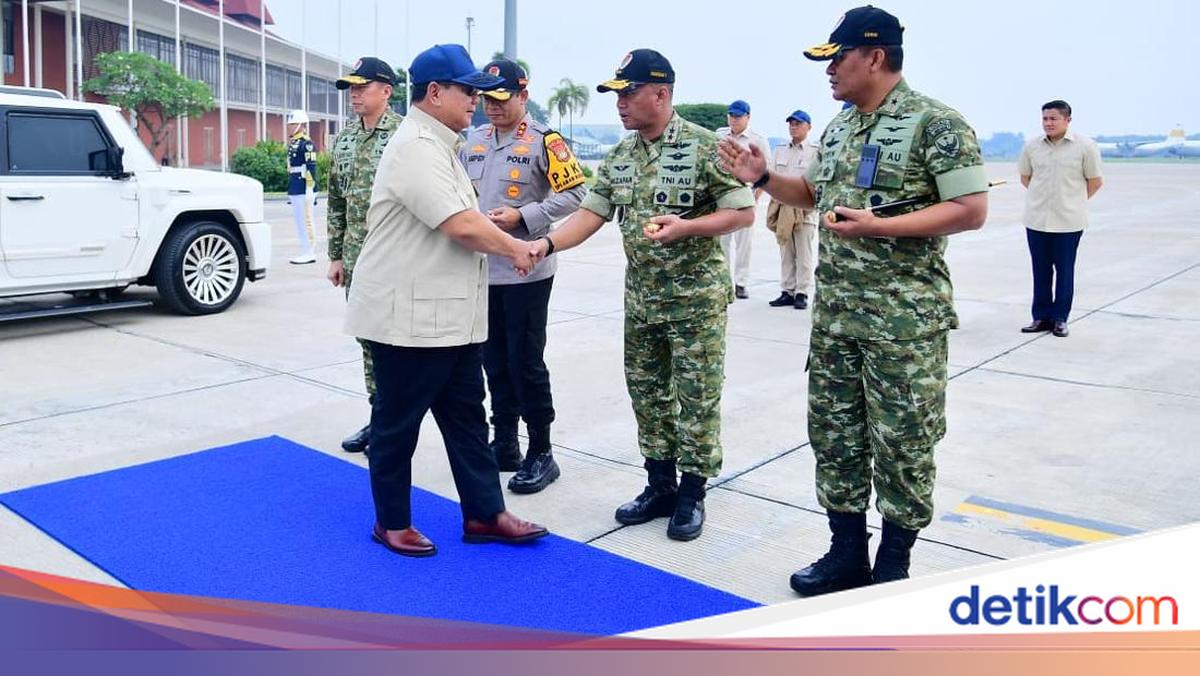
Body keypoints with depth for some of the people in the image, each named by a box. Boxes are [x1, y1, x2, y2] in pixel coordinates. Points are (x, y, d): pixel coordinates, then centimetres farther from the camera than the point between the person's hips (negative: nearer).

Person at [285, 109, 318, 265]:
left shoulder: (307, 143, -12)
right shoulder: (292, 143, 17)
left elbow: (311, 167, -17)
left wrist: (310, 189, -20)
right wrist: (290, 190, 23)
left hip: (304, 189, -10)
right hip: (295, 190, 10)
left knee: (306, 220, -6)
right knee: (299, 220, 11)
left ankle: (309, 253, -1)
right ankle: (305, 252, 17)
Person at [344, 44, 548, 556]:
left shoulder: (438, 145, 15)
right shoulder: (416, 146, -18)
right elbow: (462, 225, -26)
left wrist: (506, 243, 4)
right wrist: (514, 248, -10)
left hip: (450, 316, 10)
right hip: (409, 317, -10)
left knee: (467, 416, 13)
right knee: (398, 422, 6)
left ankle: (484, 514, 22)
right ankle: (392, 522, 21)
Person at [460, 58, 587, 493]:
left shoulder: (544, 141, -7)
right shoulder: (473, 142, 12)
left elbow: (574, 193, -11)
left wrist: (523, 216, -19)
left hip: (526, 271, -6)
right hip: (482, 270, 7)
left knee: (526, 361, -2)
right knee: (494, 360, 13)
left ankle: (541, 454, 10)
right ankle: (504, 444, 27)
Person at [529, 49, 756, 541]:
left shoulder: (704, 146, -12)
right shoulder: (618, 156, 7)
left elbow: (743, 212, -12)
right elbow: (590, 214, 5)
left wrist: (685, 226, -24)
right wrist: (546, 244, -11)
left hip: (697, 297, -6)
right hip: (641, 298, 7)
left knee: (696, 398, 1)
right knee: (647, 393, 12)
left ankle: (692, 494, 15)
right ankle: (660, 486, 25)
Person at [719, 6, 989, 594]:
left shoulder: (935, 122, -11)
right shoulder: (837, 128, 13)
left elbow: (971, 210, -15)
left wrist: (877, 226, -23)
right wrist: (764, 178, 9)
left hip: (905, 317, -7)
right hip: (835, 313, 8)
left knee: (901, 440, 3)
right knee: (834, 431, 12)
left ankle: (894, 565, 19)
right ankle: (846, 552, 26)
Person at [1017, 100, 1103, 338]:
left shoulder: (1085, 146, -4)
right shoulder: (1032, 146, 3)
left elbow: (1095, 181, 4)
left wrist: (1072, 201, 9)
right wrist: (1044, 197, 12)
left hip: (1068, 221, -2)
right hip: (1036, 219, 2)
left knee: (1064, 270, 5)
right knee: (1040, 269, 8)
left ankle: (1060, 318, 14)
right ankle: (1041, 316, 17)